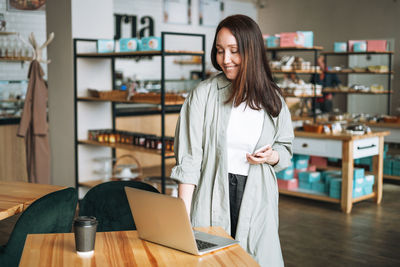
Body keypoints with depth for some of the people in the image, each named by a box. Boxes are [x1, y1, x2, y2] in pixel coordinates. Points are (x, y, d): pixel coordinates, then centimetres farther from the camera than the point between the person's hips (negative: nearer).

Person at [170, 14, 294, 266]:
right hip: (212, 198, -2)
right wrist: (183, 216, -12)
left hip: (257, 200, 2)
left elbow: (286, 148, 16)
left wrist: (271, 156, -8)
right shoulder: (204, 94, -4)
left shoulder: (272, 98, 4)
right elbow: (189, 158, -7)